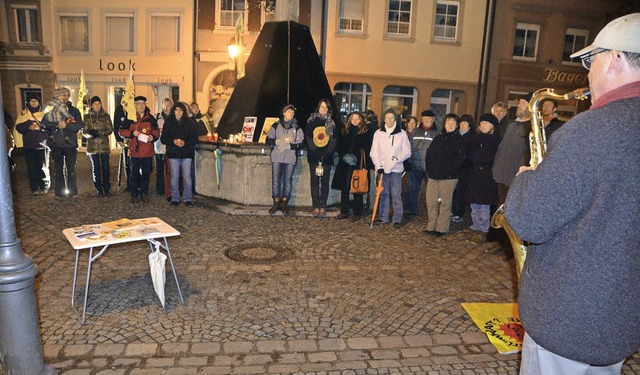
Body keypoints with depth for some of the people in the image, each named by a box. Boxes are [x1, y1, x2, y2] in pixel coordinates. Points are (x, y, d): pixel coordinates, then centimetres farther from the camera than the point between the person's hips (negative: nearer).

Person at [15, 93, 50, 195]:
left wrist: (41, 125, -16)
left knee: (43, 167, -2)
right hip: (29, 145, 1)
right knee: (32, 167, 1)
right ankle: (34, 188, 8)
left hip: (42, 144, -1)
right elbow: (18, 127, 4)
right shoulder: (24, 113, 11)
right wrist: (29, 127, -12)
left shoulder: (44, 113, 8)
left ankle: (44, 187, 9)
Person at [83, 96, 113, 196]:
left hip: (104, 145, 0)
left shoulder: (106, 116, 7)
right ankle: (99, 189, 12)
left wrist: (99, 132, -16)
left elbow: (110, 129, 1)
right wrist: (90, 134, -18)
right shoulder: (87, 117, 7)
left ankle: (107, 189, 9)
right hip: (92, 146, 0)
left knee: (105, 167, -1)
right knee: (96, 168, 4)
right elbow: (84, 132, 4)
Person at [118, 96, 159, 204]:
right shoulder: (130, 117, 0)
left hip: (147, 151, 2)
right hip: (135, 150, -2)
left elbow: (156, 131, 13)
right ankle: (134, 194, 14)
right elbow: (121, 131, 1)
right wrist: (132, 133, -15)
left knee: (146, 173, 8)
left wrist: (153, 136, -7)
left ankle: (144, 194, 19)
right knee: (135, 173, 5)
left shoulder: (150, 118, 7)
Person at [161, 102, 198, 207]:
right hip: (173, 153, 0)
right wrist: (173, 141, -15)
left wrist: (185, 142, -14)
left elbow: (195, 138, 2)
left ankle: (188, 198, 9)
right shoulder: (168, 123, 6)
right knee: (174, 176, 4)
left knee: (187, 176, 1)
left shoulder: (189, 123, 5)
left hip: (187, 153, 0)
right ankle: (175, 198, 13)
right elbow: (163, 139, 3)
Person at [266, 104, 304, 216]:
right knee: (276, 180, -1)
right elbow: (268, 140, 2)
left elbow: (300, 144, -2)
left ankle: (284, 204, 11)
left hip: (290, 158, 0)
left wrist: (287, 145, -14)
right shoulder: (276, 126, 10)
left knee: (288, 180, 2)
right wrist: (281, 141, -12)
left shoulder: (297, 128, 9)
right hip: (276, 157, 0)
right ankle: (276, 203, 8)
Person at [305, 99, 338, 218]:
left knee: (325, 181, 0)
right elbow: (308, 137, 1)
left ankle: (323, 207, 3)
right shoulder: (311, 121, 8)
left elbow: (335, 138, 4)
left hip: (327, 156, 0)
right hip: (314, 155, 0)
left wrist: (328, 152, -10)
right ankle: (316, 207, 3)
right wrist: (314, 150, -11)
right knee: (315, 181, 0)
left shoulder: (331, 123, 9)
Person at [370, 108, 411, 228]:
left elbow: (407, 151, 2)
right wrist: (378, 166, -7)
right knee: (384, 193, 9)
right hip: (383, 168, 2)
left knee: (396, 194, -3)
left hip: (396, 168, -1)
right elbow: (374, 152, 3)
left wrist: (398, 158, -16)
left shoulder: (402, 134, 2)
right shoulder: (378, 133, 4)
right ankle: (383, 217, 18)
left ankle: (397, 219, 2)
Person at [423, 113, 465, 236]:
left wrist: (450, 170, -16)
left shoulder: (459, 140, -1)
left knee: (445, 203, 1)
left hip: (448, 177, -5)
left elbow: (461, 159, -9)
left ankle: (442, 228, 9)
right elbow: (429, 154, 17)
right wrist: (429, 168, 6)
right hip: (433, 175, 5)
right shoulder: (438, 138, 14)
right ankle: (431, 227, 17)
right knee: (431, 202, 7)